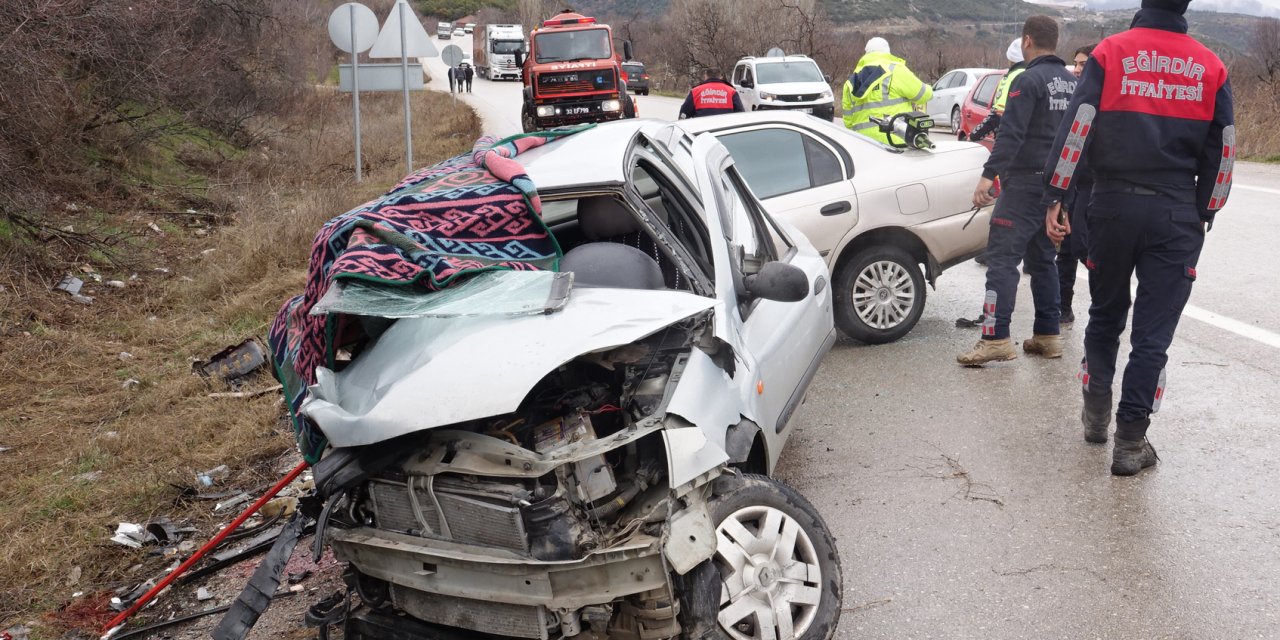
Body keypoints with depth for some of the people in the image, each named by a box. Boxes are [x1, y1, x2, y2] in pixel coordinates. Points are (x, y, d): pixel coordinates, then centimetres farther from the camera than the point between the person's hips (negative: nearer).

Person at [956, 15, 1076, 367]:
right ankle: (1047, 336, 18)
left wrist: (989, 175, -25)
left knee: (1002, 257, -10)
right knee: (1043, 259, 16)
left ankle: (996, 339, -17)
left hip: (1027, 183, -8)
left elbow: (1011, 133, -21)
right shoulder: (1073, 83, 14)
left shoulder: (1029, 80, -11)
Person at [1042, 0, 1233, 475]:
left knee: (1105, 315, 18)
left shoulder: (1109, 53, -3)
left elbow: (1076, 129, -10)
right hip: (1177, 217, 0)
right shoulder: (1210, 67, 4)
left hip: (1114, 206, 0)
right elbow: (1222, 152, 7)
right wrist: (1203, 214, 16)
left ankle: (1096, 413, 27)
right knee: (1154, 330, 2)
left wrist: (1054, 199, -7)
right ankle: (1130, 442, 2)